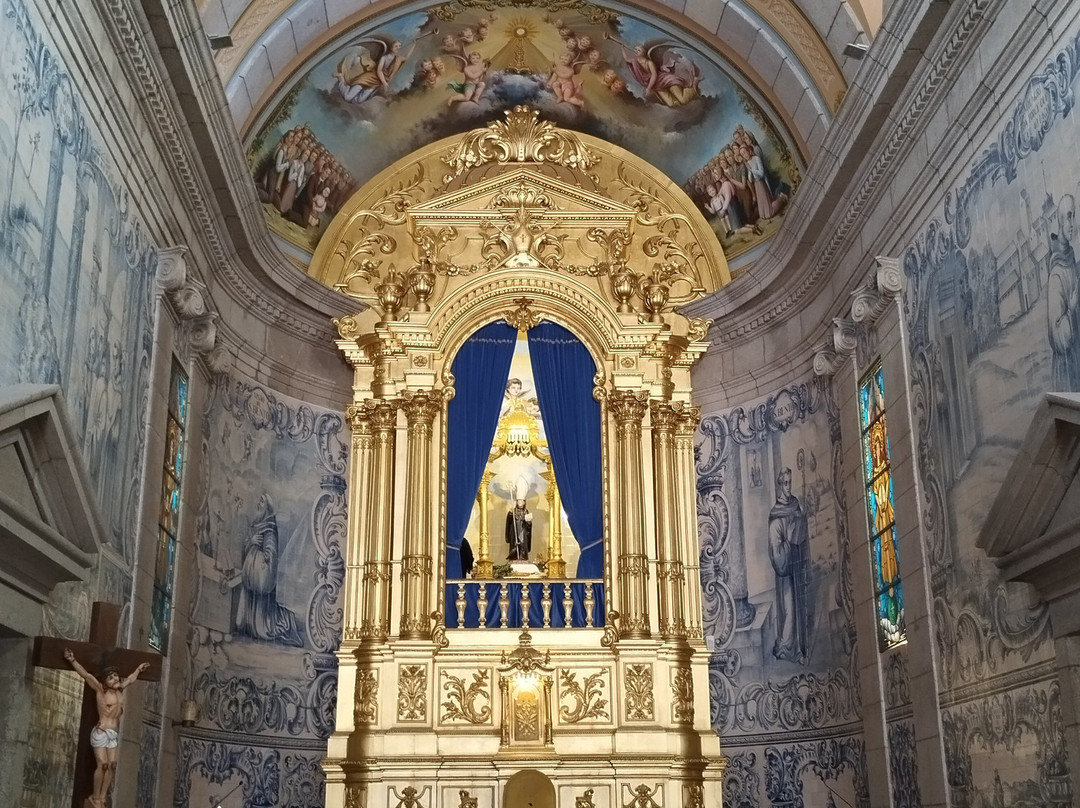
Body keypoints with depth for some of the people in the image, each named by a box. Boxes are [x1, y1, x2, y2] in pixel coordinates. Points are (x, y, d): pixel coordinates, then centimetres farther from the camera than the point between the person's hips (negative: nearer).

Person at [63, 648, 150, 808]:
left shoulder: (119, 690, 10)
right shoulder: (100, 690, -5)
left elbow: (130, 679, 29)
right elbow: (87, 675, -15)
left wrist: (139, 669, 43)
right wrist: (73, 661, -23)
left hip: (114, 733, 6)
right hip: (101, 732, -6)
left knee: (112, 764, -2)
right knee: (103, 764, -12)